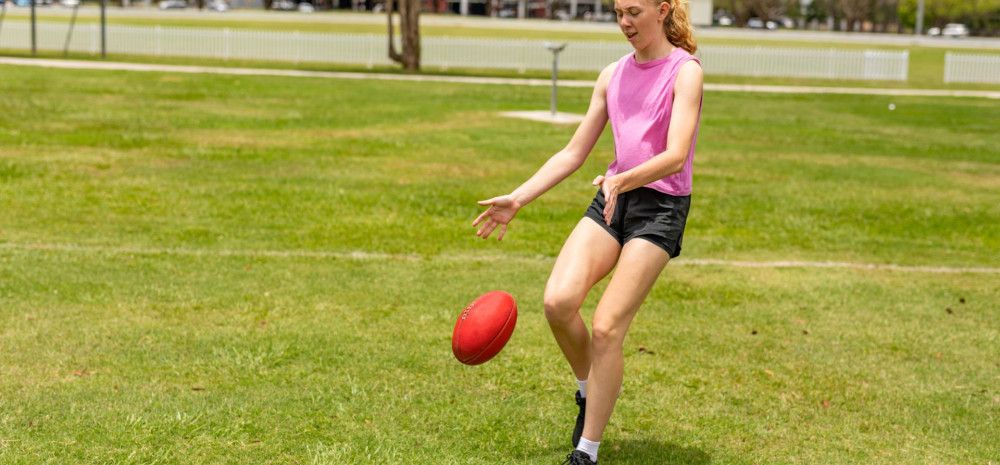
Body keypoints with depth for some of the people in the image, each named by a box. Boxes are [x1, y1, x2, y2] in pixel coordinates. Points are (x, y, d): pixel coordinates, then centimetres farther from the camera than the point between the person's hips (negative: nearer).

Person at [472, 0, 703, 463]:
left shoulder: (684, 70, -6)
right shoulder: (613, 75, 13)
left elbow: (676, 156, -19)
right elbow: (573, 153, 15)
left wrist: (621, 180, -36)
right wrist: (517, 198, 8)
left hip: (661, 205, -5)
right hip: (611, 199, 5)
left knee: (607, 326, -13)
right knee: (558, 301, -17)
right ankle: (587, 391, 13)